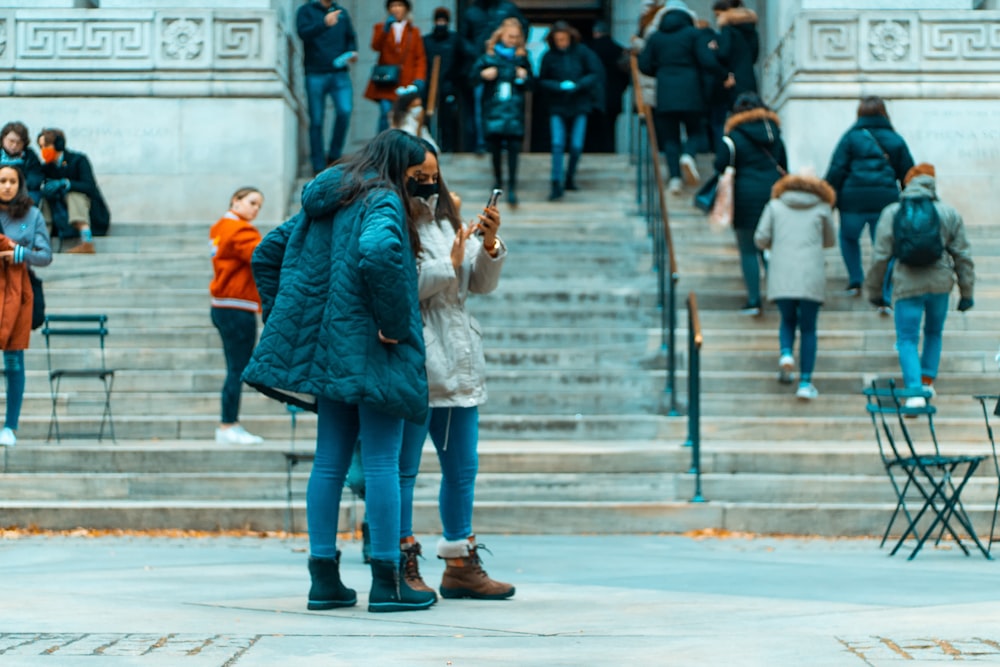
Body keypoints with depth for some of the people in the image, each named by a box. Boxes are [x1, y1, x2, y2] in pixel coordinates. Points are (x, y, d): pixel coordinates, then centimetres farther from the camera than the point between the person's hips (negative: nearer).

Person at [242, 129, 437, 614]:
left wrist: (284, 320, 17)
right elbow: (378, 250, -31)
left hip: (327, 348, 8)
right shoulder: (382, 201, -9)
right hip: (369, 350, -8)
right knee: (382, 461, -3)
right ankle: (387, 581, -1)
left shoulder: (323, 204, 17)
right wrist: (395, 322, -21)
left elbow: (266, 253, 21)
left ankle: (324, 578, 11)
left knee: (329, 461, 10)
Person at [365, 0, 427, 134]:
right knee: (386, 113, -16)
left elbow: (420, 58, 9)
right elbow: (376, 46, -6)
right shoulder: (381, 27, 14)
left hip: (407, 83, 1)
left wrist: (419, 78, -6)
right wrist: (385, 30, -21)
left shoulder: (414, 31, 16)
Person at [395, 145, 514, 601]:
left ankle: (461, 565, 20)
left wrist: (489, 246, -3)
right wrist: (450, 264, -12)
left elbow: (483, 285, 14)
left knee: (462, 469, 12)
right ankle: (403, 566, 0)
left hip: (457, 365, 8)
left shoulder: (448, 223, 17)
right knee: (404, 467, -3)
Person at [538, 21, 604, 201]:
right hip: (557, 107, 0)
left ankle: (570, 178, 20)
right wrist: (559, 86, -15)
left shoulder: (582, 52, -1)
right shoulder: (549, 56, 0)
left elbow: (596, 75, -1)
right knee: (558, 144, -12)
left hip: (579, 105, 0)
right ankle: (556, 184, -12)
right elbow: (542, 81, 2)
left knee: (576, 146, -2)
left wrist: (577, 85, -13)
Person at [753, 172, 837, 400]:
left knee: (788, 321, 19)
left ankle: (786, 354, -10)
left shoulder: (775, 206, 11)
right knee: (808, 328, 7)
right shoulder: (822, 208, 10)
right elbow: (830, 241, 20)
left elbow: (760, 239, 5)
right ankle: (805, 382, 1)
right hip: (811, 278, -1)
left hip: (781, 277, 1)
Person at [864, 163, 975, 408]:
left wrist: (874, 291, 8)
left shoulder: (891, 213, -1)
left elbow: (880, 257, -2)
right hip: (940, 283, 2)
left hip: (907, 285, -2)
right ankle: (927, 381, 29)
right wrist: (966, 293, 13)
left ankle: (915, 391, -13)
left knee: (907, 340, 2)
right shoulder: (950, 214, 4)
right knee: (934, 333, 24)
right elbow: (963, 255, 5)